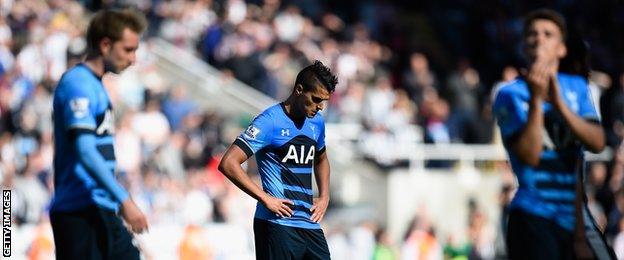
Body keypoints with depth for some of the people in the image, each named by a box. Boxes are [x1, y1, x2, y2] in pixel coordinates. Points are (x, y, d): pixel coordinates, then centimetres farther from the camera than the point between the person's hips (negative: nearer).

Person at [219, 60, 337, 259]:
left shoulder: (316, 122, 14)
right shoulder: (270, 121, -10)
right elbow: (228, 164, -17)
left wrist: (324, 197, 18)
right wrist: (266, 199, -17)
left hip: (310, 224, 7)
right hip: (278, 223, -7)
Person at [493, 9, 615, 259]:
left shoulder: (576, 87, 11)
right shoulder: (510, 95, -4)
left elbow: (597, 143, -4)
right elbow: (530, 156, -16)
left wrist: (558, 103, -15)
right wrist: (536, 99, -20)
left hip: (574, 214, 5)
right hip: (533, 218, -5)